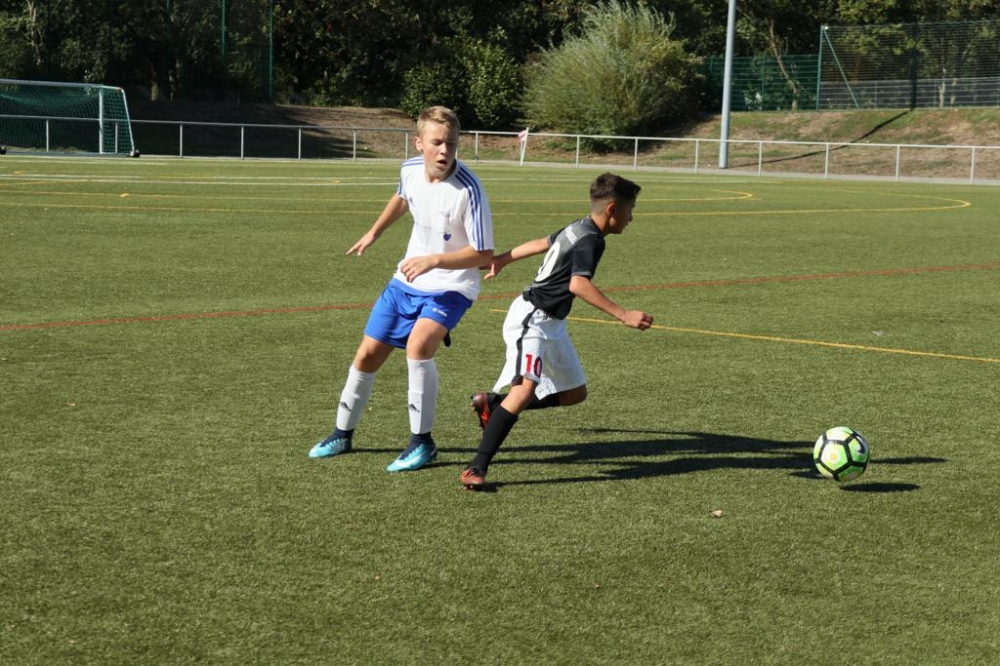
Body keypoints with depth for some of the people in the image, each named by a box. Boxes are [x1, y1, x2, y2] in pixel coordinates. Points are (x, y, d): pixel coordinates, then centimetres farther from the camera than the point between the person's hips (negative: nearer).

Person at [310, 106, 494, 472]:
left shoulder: (468, 190, -26)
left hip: (450, 287, -6)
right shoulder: (410, 169, -8)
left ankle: (421, 442, -14)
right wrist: (374, 233, 27)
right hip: (407, 280, 6)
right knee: (368, 355, 10)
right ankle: (343, 433, 33)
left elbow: (483, 254, -22)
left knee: (418, 346, -31)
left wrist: (433, 260, -32)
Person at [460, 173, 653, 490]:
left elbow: (542, 243, 26)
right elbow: (578, 284, -35)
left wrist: (503, 259, 40)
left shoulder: (578, 229, 11)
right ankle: (477, 467, -28)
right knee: (526, 387, -27)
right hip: (532, 319, -10)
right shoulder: (591, 240, -19)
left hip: (551, 323, 10)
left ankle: (492, 404, 20)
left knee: (575, 393, 15)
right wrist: (623, 315, -37)